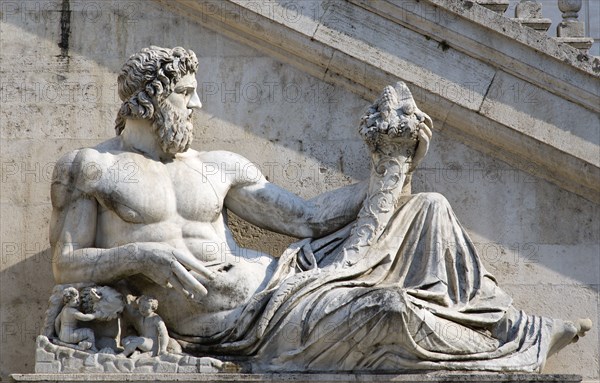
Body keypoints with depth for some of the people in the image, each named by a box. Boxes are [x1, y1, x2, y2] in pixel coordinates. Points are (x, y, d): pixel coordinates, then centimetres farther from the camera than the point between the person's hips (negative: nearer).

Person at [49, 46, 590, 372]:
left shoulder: (220, 168, 15)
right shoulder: (90, 169, 2)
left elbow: (307, 218, 12)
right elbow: (66, 267, -3)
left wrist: (393, 170, 5)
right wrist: (143, 255, -21)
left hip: (273, 280, 7)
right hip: (225, 324, -7)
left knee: (430, 211, 3)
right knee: (387, 308, -29)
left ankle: (506, 326, 3)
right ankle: (513, 351, -6)